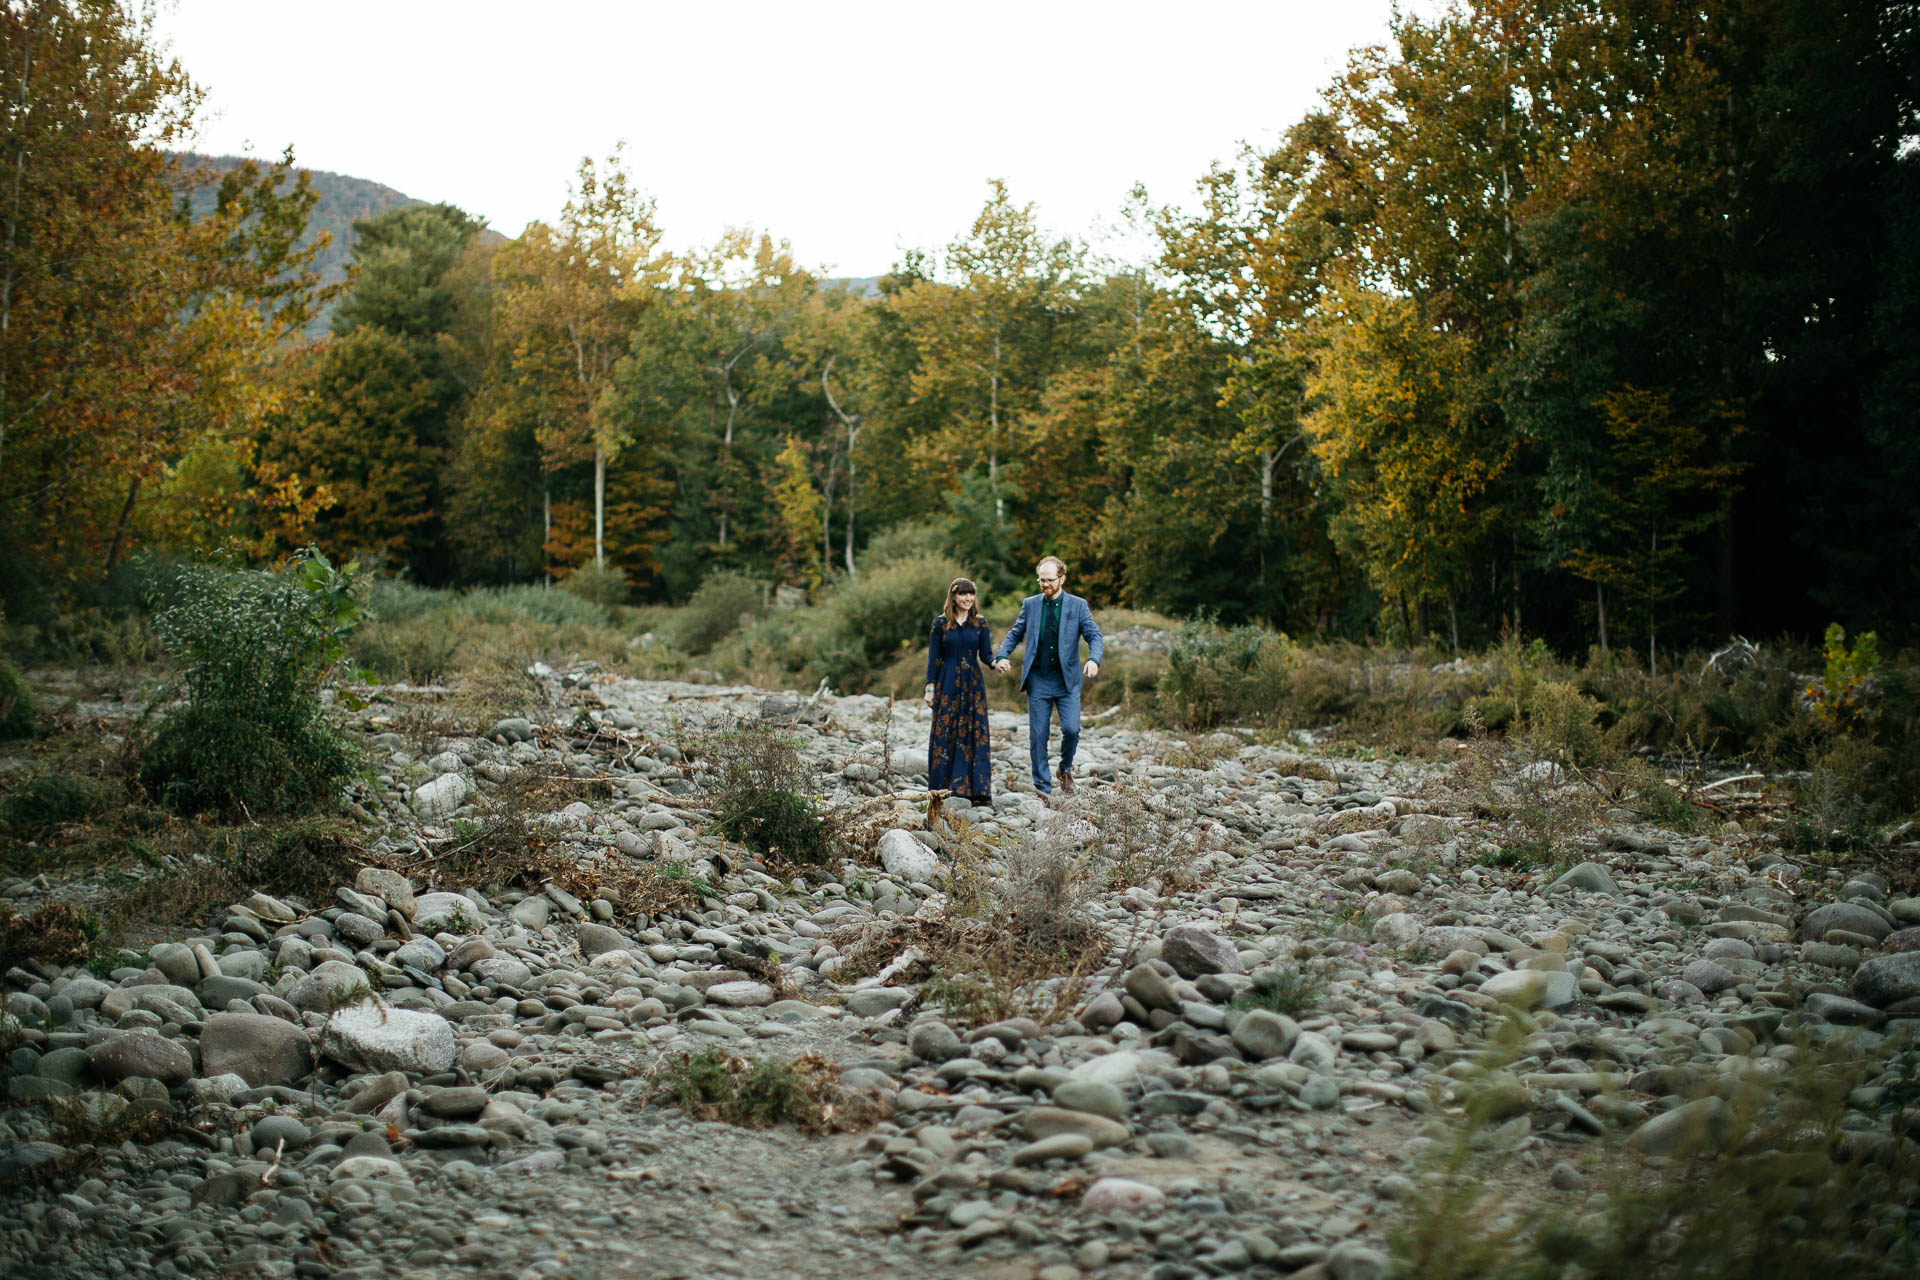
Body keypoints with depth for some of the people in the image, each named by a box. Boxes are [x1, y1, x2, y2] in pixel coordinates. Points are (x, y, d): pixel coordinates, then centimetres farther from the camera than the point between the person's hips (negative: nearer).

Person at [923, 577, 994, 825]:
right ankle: (941, 789, 4)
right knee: (944, 735, -3)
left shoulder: (980, 624, 6)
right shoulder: (940, 623, 1)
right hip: (947, 684, -1)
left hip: (973, 684, 2)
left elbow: (985, 655, 2)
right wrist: (930, 687, -3)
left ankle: (976, 788, 2)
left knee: (975, 734, -2)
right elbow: (933, 657, 2)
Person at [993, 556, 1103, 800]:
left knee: (1071, 729, -14)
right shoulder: (1030, 604, 8)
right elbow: (1014, 634, 13)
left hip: (1067, 680, -2)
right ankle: (1042, 788, 10)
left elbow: (1094, 636, -4)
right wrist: (1001, 655, -6)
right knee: (1038, 736, 0)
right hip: (1038, 680, 2)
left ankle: (1066, 769, 15)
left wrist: (1094, 659, -24)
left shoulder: (1078, 606, 2)